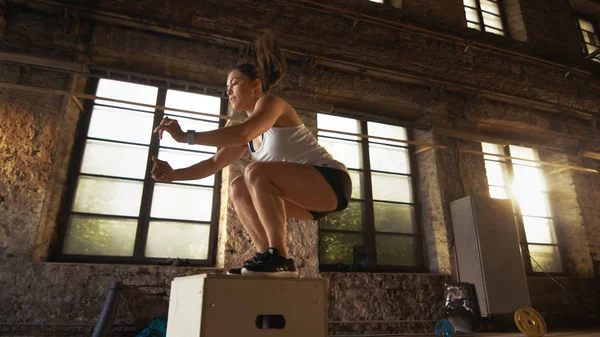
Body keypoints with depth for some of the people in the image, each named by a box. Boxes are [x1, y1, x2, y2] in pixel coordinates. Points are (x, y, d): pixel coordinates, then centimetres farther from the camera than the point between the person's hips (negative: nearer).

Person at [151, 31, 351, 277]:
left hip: (332, 181, -8)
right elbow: (214, 163, 13)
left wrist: (185, 136, -24)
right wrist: (174, 174, 2)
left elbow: (241, 133, -28)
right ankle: (267, 256, 1)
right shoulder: (250, 136, 14)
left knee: (255, 171, -26)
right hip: (312, 198, 8)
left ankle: (279, 259, -22)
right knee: (238, 190, 3)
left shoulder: (271, 103, -10)